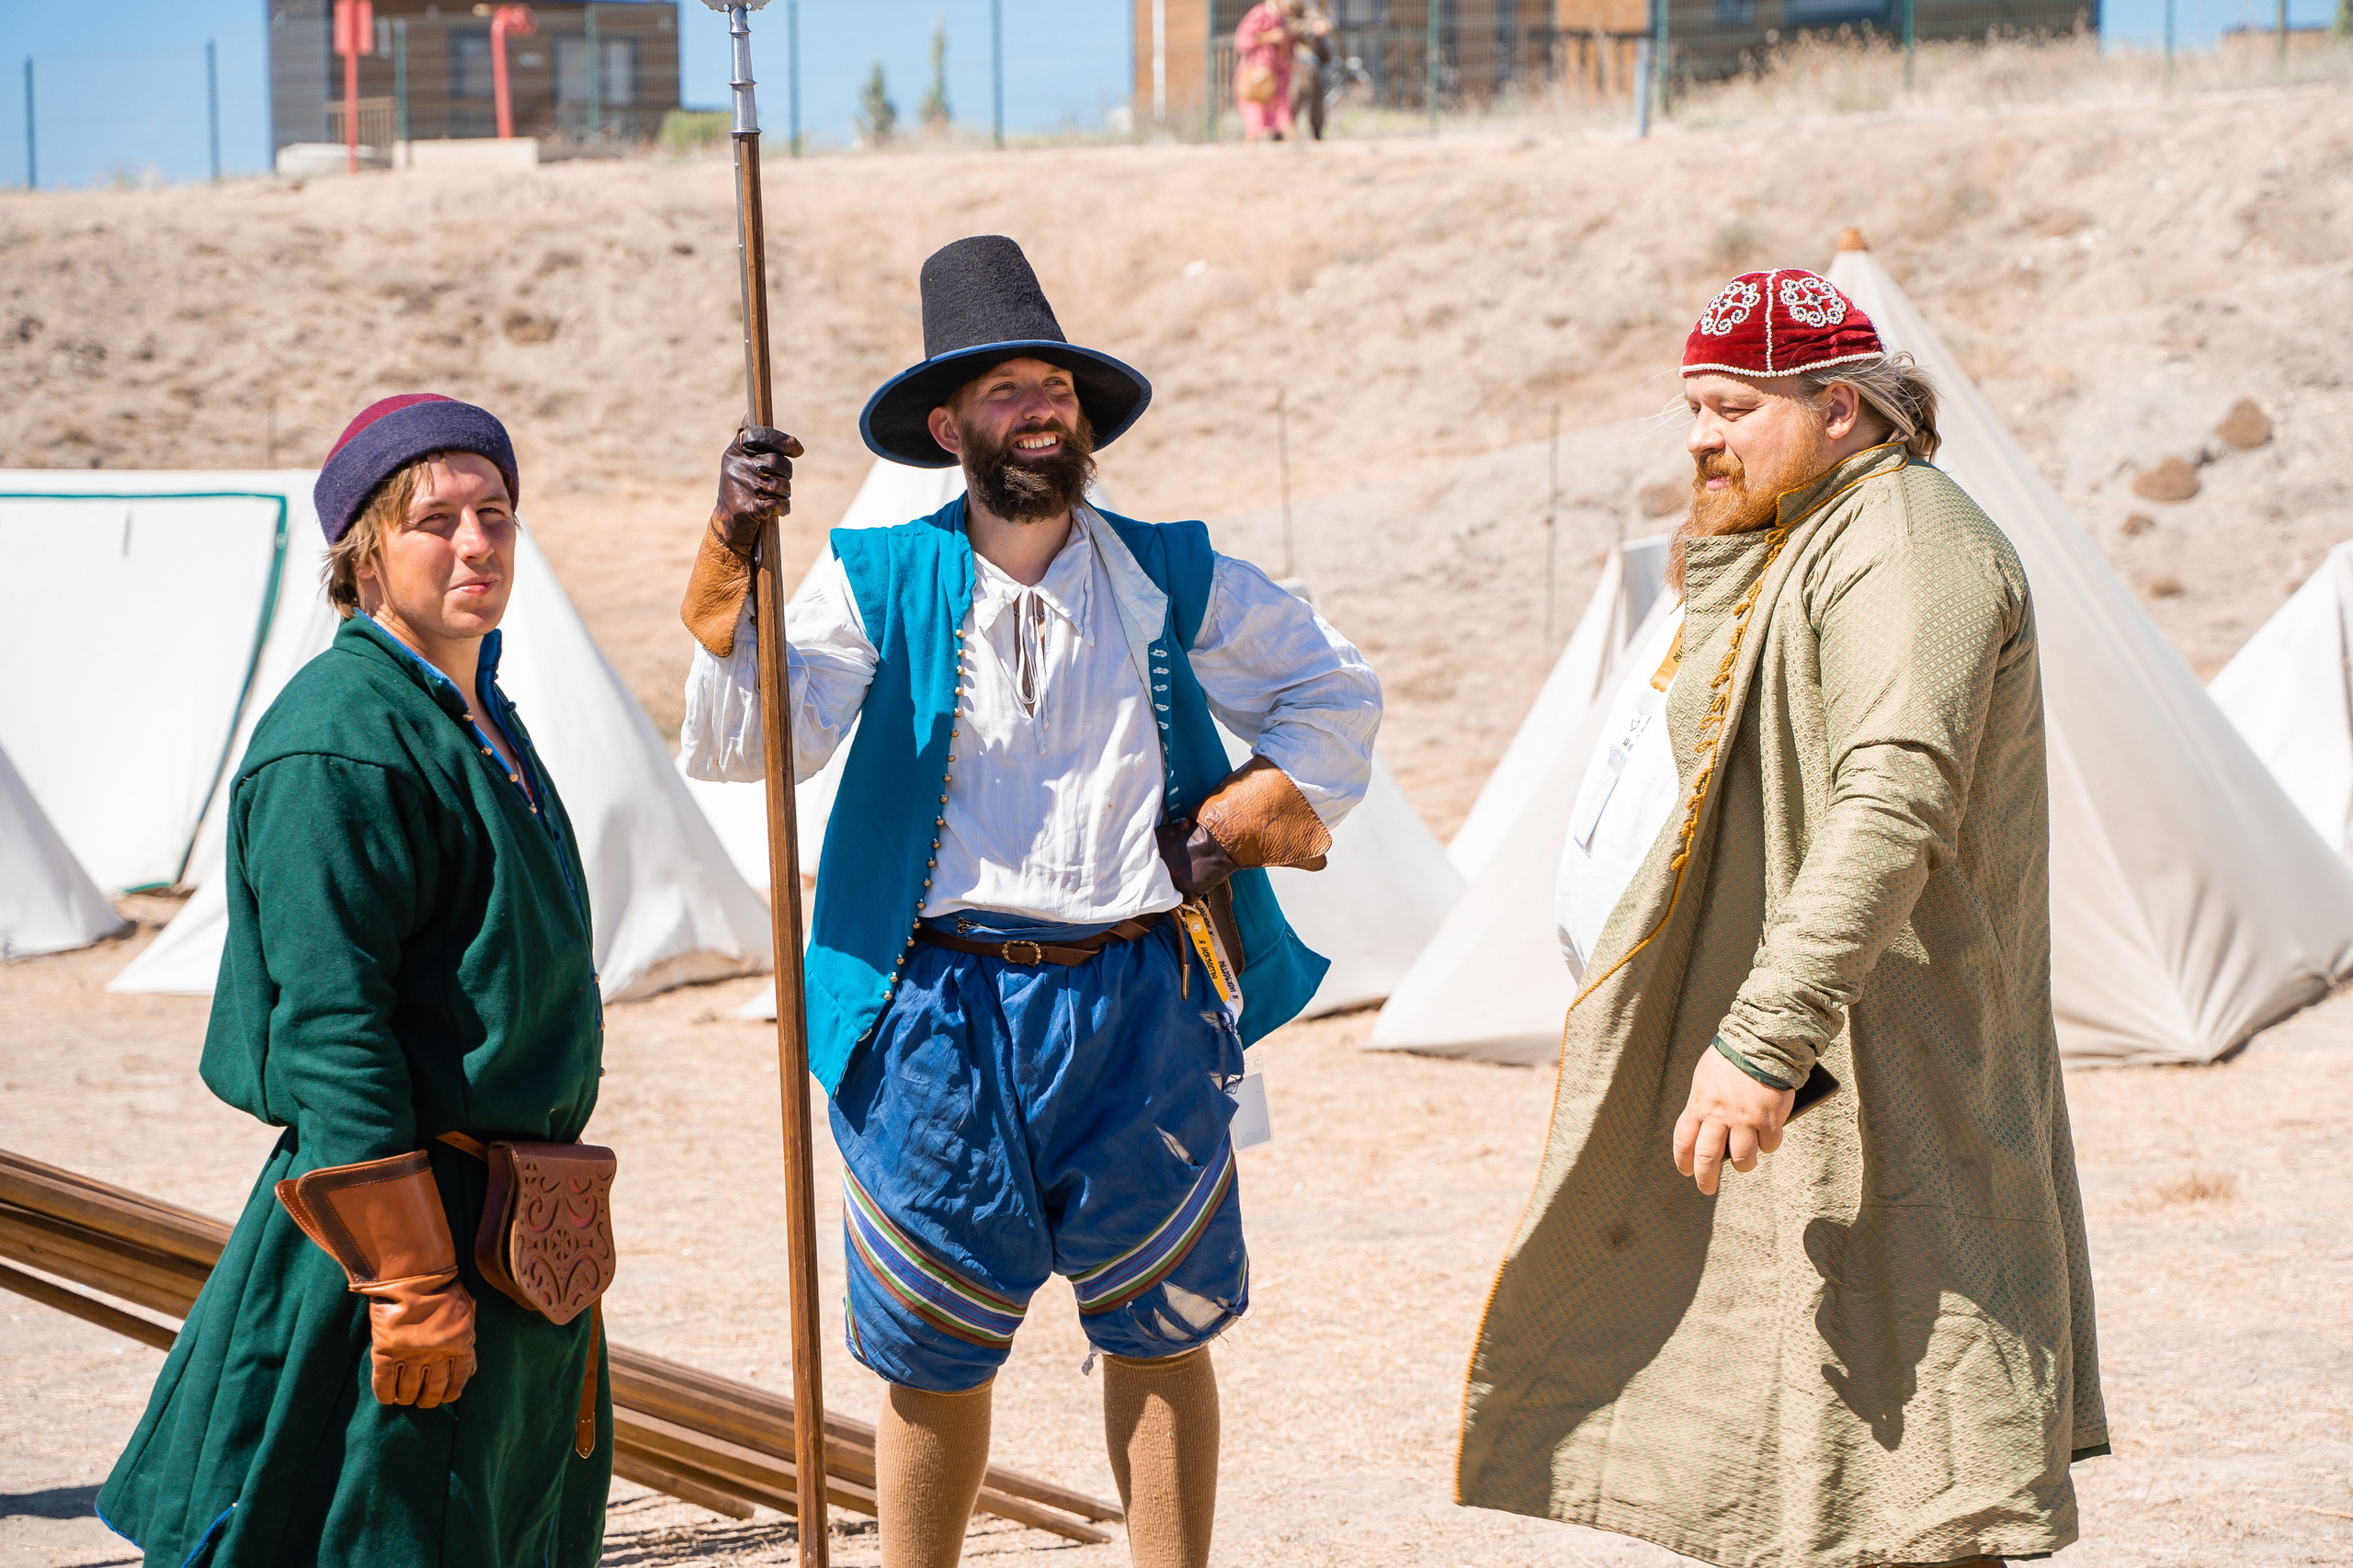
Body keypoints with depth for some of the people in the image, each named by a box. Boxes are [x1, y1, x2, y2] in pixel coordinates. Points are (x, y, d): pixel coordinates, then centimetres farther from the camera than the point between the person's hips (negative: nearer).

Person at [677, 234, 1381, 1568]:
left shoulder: (1174, 580, 8)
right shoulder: (883, 585, 3)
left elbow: (1337, 691, 20)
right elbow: (746, 741, -9)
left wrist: (1240, 823, 8)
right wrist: (735, 559, -19)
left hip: (1145, 1006, 2)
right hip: (945, 1010, -1)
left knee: (1158, 1331, 8)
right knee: (934, 1351, 5)